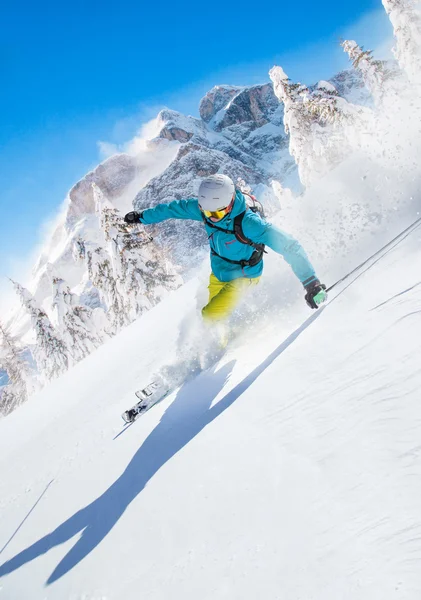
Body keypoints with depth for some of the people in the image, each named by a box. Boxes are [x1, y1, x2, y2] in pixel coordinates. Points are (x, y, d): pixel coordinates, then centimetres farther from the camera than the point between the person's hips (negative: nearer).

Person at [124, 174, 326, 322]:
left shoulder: (248, 223, -37)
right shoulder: (203, 207, -19)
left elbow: (289, 246, -38)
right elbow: (174, 208, 0)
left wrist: (311, 283, -44)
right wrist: (142, 216, 12)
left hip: (242, 276, -6)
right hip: (217, 273, 6)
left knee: (210, 316, -18)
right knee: (214, 316, 19)